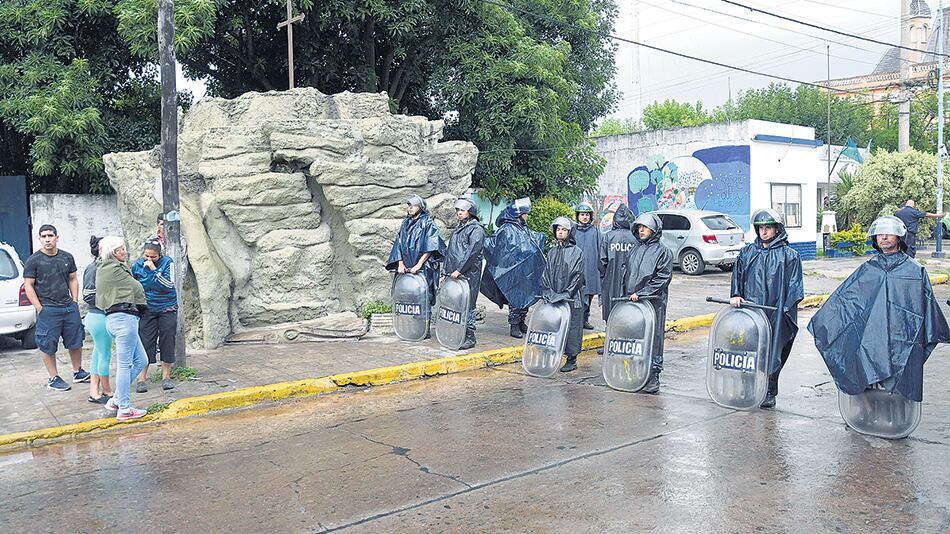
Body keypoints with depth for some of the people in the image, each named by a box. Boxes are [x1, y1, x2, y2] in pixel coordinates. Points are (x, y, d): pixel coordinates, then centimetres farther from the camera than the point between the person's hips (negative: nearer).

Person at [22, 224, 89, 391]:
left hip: (70, 307, 4)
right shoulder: (33, 260, -4)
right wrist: (40, 309, -10)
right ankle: (53, 379, 13)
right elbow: (28, 286, -4)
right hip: (47, 310, -4)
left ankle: (78, 372, 25)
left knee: (75, 342, 10)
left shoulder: (67, 257, 8)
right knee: (48, 346, 2)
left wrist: (75, 302, 7)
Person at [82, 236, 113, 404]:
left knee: (98, 353, 14)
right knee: (105, 355, 1)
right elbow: (88, 295, -17)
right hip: (98, 316, -10)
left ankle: (94, 392, 21)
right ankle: (107, 392, 14)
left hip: (100, 316, 10)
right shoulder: (93, 268, -15)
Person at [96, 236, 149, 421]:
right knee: (125, 364, -3)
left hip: (113, 319, 10)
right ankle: (124, 409, 3)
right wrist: (140, 305, 18)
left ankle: (116, 399, 17)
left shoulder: (102, 268, 19)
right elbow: (137, 289, 0)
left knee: (140, 360, 14)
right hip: (124, 317, -10)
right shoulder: (114, 269, -9)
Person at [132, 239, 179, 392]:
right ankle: (141, 378, 4)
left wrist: (154, 270, -25)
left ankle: (166, 376, 14)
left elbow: (169, 285, -20)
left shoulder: (167, 262, -10)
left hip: (167, 310, -1)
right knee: (145, 342, -2)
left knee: (167, 342, 3)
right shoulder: (137, 265, -3)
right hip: (147, 311, 1)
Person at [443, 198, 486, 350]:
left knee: (467, 305, -7)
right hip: (454, 274, 8)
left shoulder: (476, 229, -6)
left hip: (468, 274, -8)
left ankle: (469, 337, -2)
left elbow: (472, 252, -16)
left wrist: (459, 270, -18)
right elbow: (449, 250, 26)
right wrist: (447, 268, 16)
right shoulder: (458, 229, 21)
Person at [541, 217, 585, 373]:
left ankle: (572, 359, 6)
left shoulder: (577, 252, -2)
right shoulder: (552, 252, 14)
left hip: (571, 298, -5)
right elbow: (546, 274, 12)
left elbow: (577, 276, -8)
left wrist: (566, 294, -14)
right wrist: (548, 292, -2)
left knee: (571, 326, -2)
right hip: (553, 298, 5)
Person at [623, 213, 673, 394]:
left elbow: (663, 277, -11)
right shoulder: (636, 250, 17)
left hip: (654, 302, -6)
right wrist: (627, 293, 13)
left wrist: (641, 293, -15)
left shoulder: (663, 251, -3)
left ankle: (653, 378, 0)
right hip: (632, 302, 6)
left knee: (653, 338, -5)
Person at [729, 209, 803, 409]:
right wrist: (735, 295, 0)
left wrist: (783, 310, -8)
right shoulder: (747, 252, 13)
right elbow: (737, 276, 17)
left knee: (772, 353, 0)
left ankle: (769, 393, 11)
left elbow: (794, 287, 0)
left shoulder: (789, 255, 2)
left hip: (775, 315, -3)